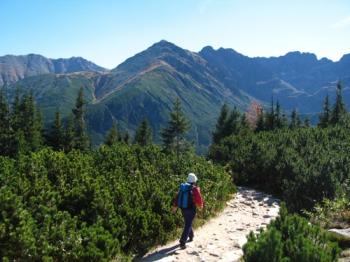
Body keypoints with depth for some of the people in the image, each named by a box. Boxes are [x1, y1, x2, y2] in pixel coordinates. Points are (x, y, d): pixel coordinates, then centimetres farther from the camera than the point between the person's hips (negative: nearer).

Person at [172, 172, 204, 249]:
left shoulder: (182, 187, 2)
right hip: (191, 210, -6)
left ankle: (191, 236, 45)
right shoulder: (195, 189, -15)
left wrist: (175, 206, 14)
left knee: (188, 223, 26)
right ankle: (182, 242, -9)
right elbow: (199, 199, -11)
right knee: (188, 226, -2)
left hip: (183, 209, 7)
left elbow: (177, 197, 6)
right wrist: (201, 205, 10)